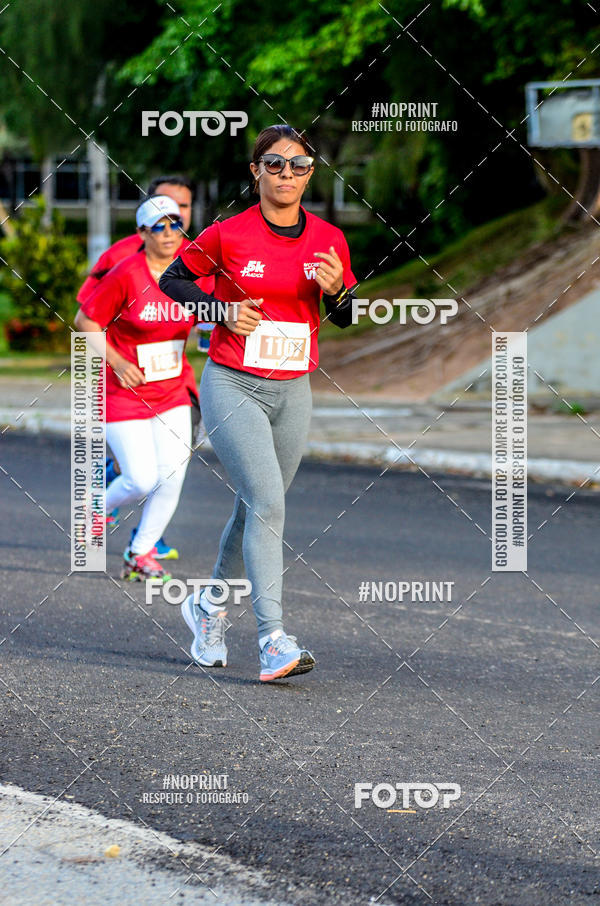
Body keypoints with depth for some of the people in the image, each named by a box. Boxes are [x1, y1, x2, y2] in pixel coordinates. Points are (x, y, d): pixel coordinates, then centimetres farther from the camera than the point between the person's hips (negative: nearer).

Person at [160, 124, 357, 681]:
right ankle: (272, 639, -22)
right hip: (232, 387, -4)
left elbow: (346, 319, 10)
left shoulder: (328, 240, 2)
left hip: (292, 392, 4)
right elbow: (173, 280, 6)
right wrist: (223, 310, -9)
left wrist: (336, 290, -12)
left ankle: (209, 605, 38)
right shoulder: (228, 235, -7)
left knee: (256, 509, 14)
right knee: (267, 504, -18)